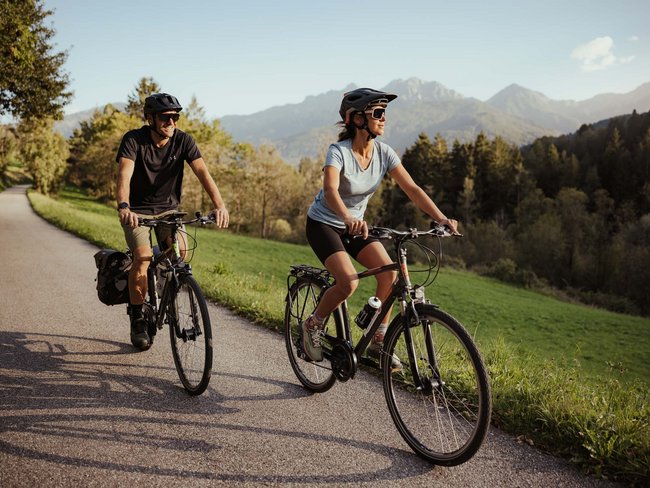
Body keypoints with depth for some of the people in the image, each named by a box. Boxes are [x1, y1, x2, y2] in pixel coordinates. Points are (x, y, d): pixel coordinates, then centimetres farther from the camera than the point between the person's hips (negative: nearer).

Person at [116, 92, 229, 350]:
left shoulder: (183, 140, -11)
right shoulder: (134, 139, -17)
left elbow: (202, 172, -23)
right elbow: (124, 174, -31)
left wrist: (219, 204, -39)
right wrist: (123, 206, -50)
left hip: (168, 208, 3)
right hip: (137, 209, -3)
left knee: (180, 250, -19)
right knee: (143, 258, -22)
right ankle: (137, 320, -2)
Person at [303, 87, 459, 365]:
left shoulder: (384, 153, -9)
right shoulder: (339, 151, -24)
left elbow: (412, 189, -14)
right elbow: (330, 190, -41)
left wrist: (441, 219, -28)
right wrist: (349, 219, -60)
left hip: (356, 225, 6)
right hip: (323, 224, -5)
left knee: (389, 272, -14)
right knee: (349, 282, -25)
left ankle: (378, 341, 2)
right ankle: (313, 326, 3)